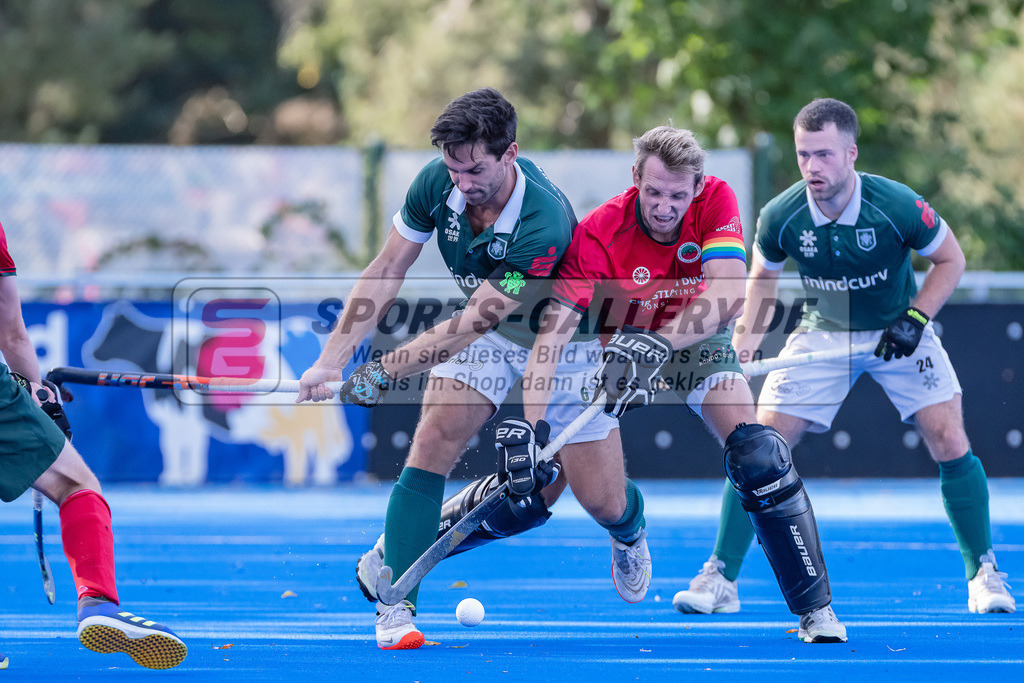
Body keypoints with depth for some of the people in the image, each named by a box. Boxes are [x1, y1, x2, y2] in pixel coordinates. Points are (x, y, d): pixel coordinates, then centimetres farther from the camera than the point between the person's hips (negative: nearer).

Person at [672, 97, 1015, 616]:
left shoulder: (898, 206, -26)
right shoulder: (780, 217, -19)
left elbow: (950, 260, -9)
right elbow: (763, 276, 3)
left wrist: (915, 319, -19)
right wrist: (746, 337, -10)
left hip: (898, 333, -1)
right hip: (823, 334, 1)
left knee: (949, 442, -14)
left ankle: (983, 573, 2)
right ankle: (721, 578, -2)